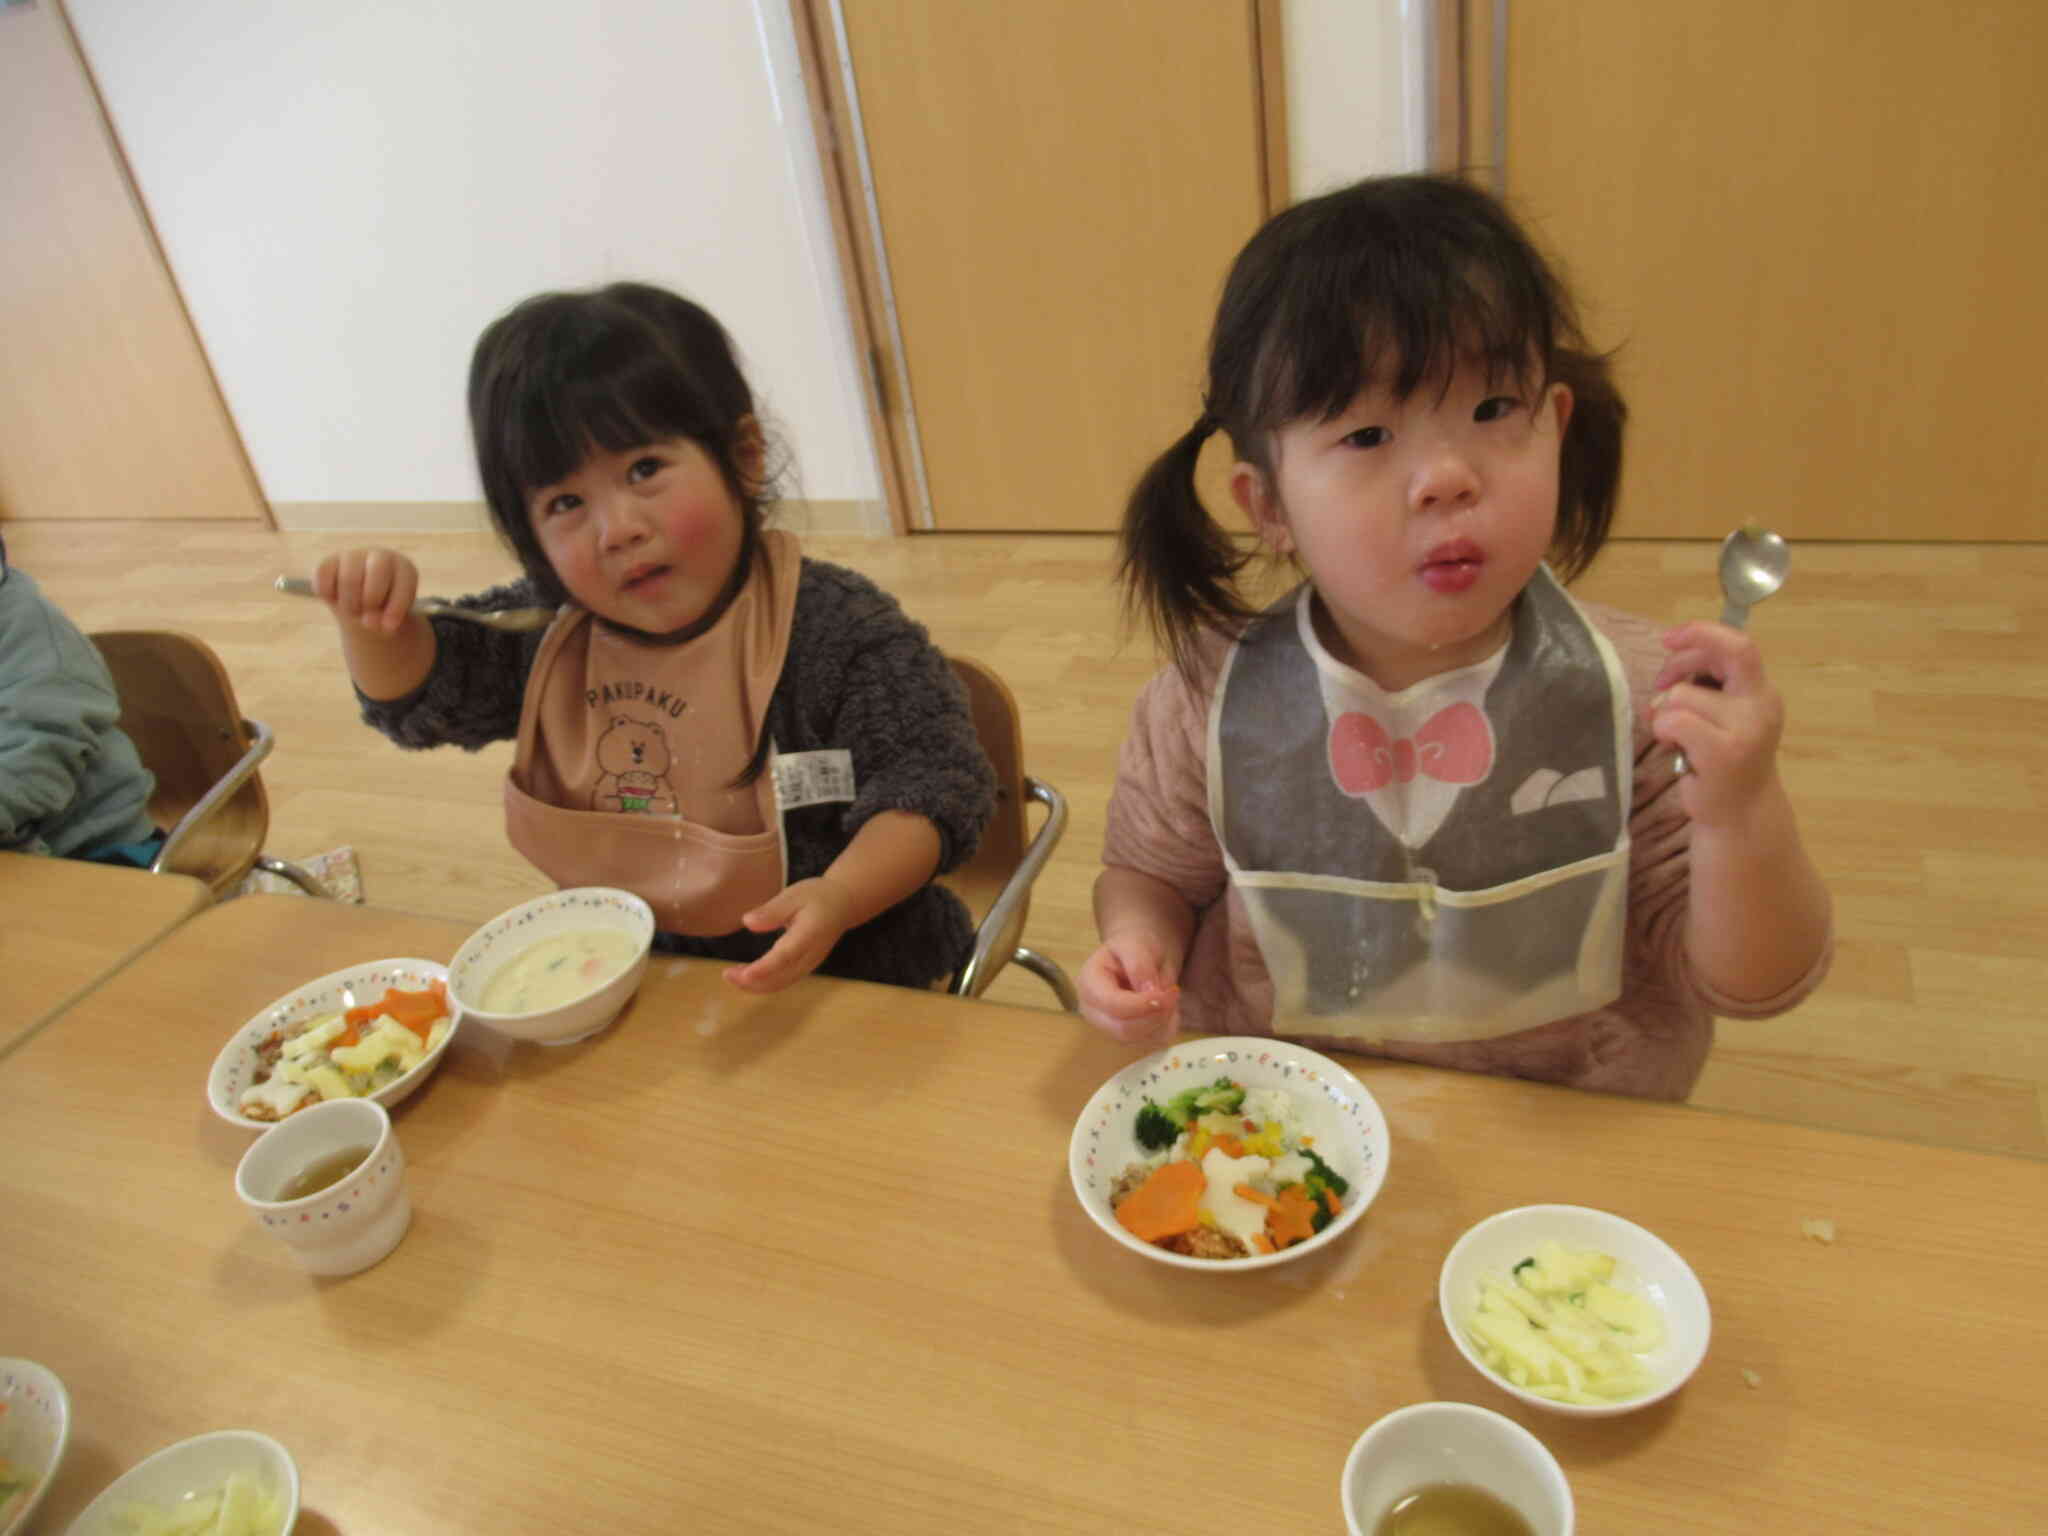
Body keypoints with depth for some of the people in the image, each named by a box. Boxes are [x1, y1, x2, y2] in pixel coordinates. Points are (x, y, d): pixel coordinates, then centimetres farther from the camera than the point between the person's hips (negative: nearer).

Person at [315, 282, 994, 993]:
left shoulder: (838, 629, -23)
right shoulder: (549, 628, -3)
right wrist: (370, 618, -12)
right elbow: (416, 696, 11)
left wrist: (837, 897, -37)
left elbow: (932, 782, -20)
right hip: (631, 974, 7)